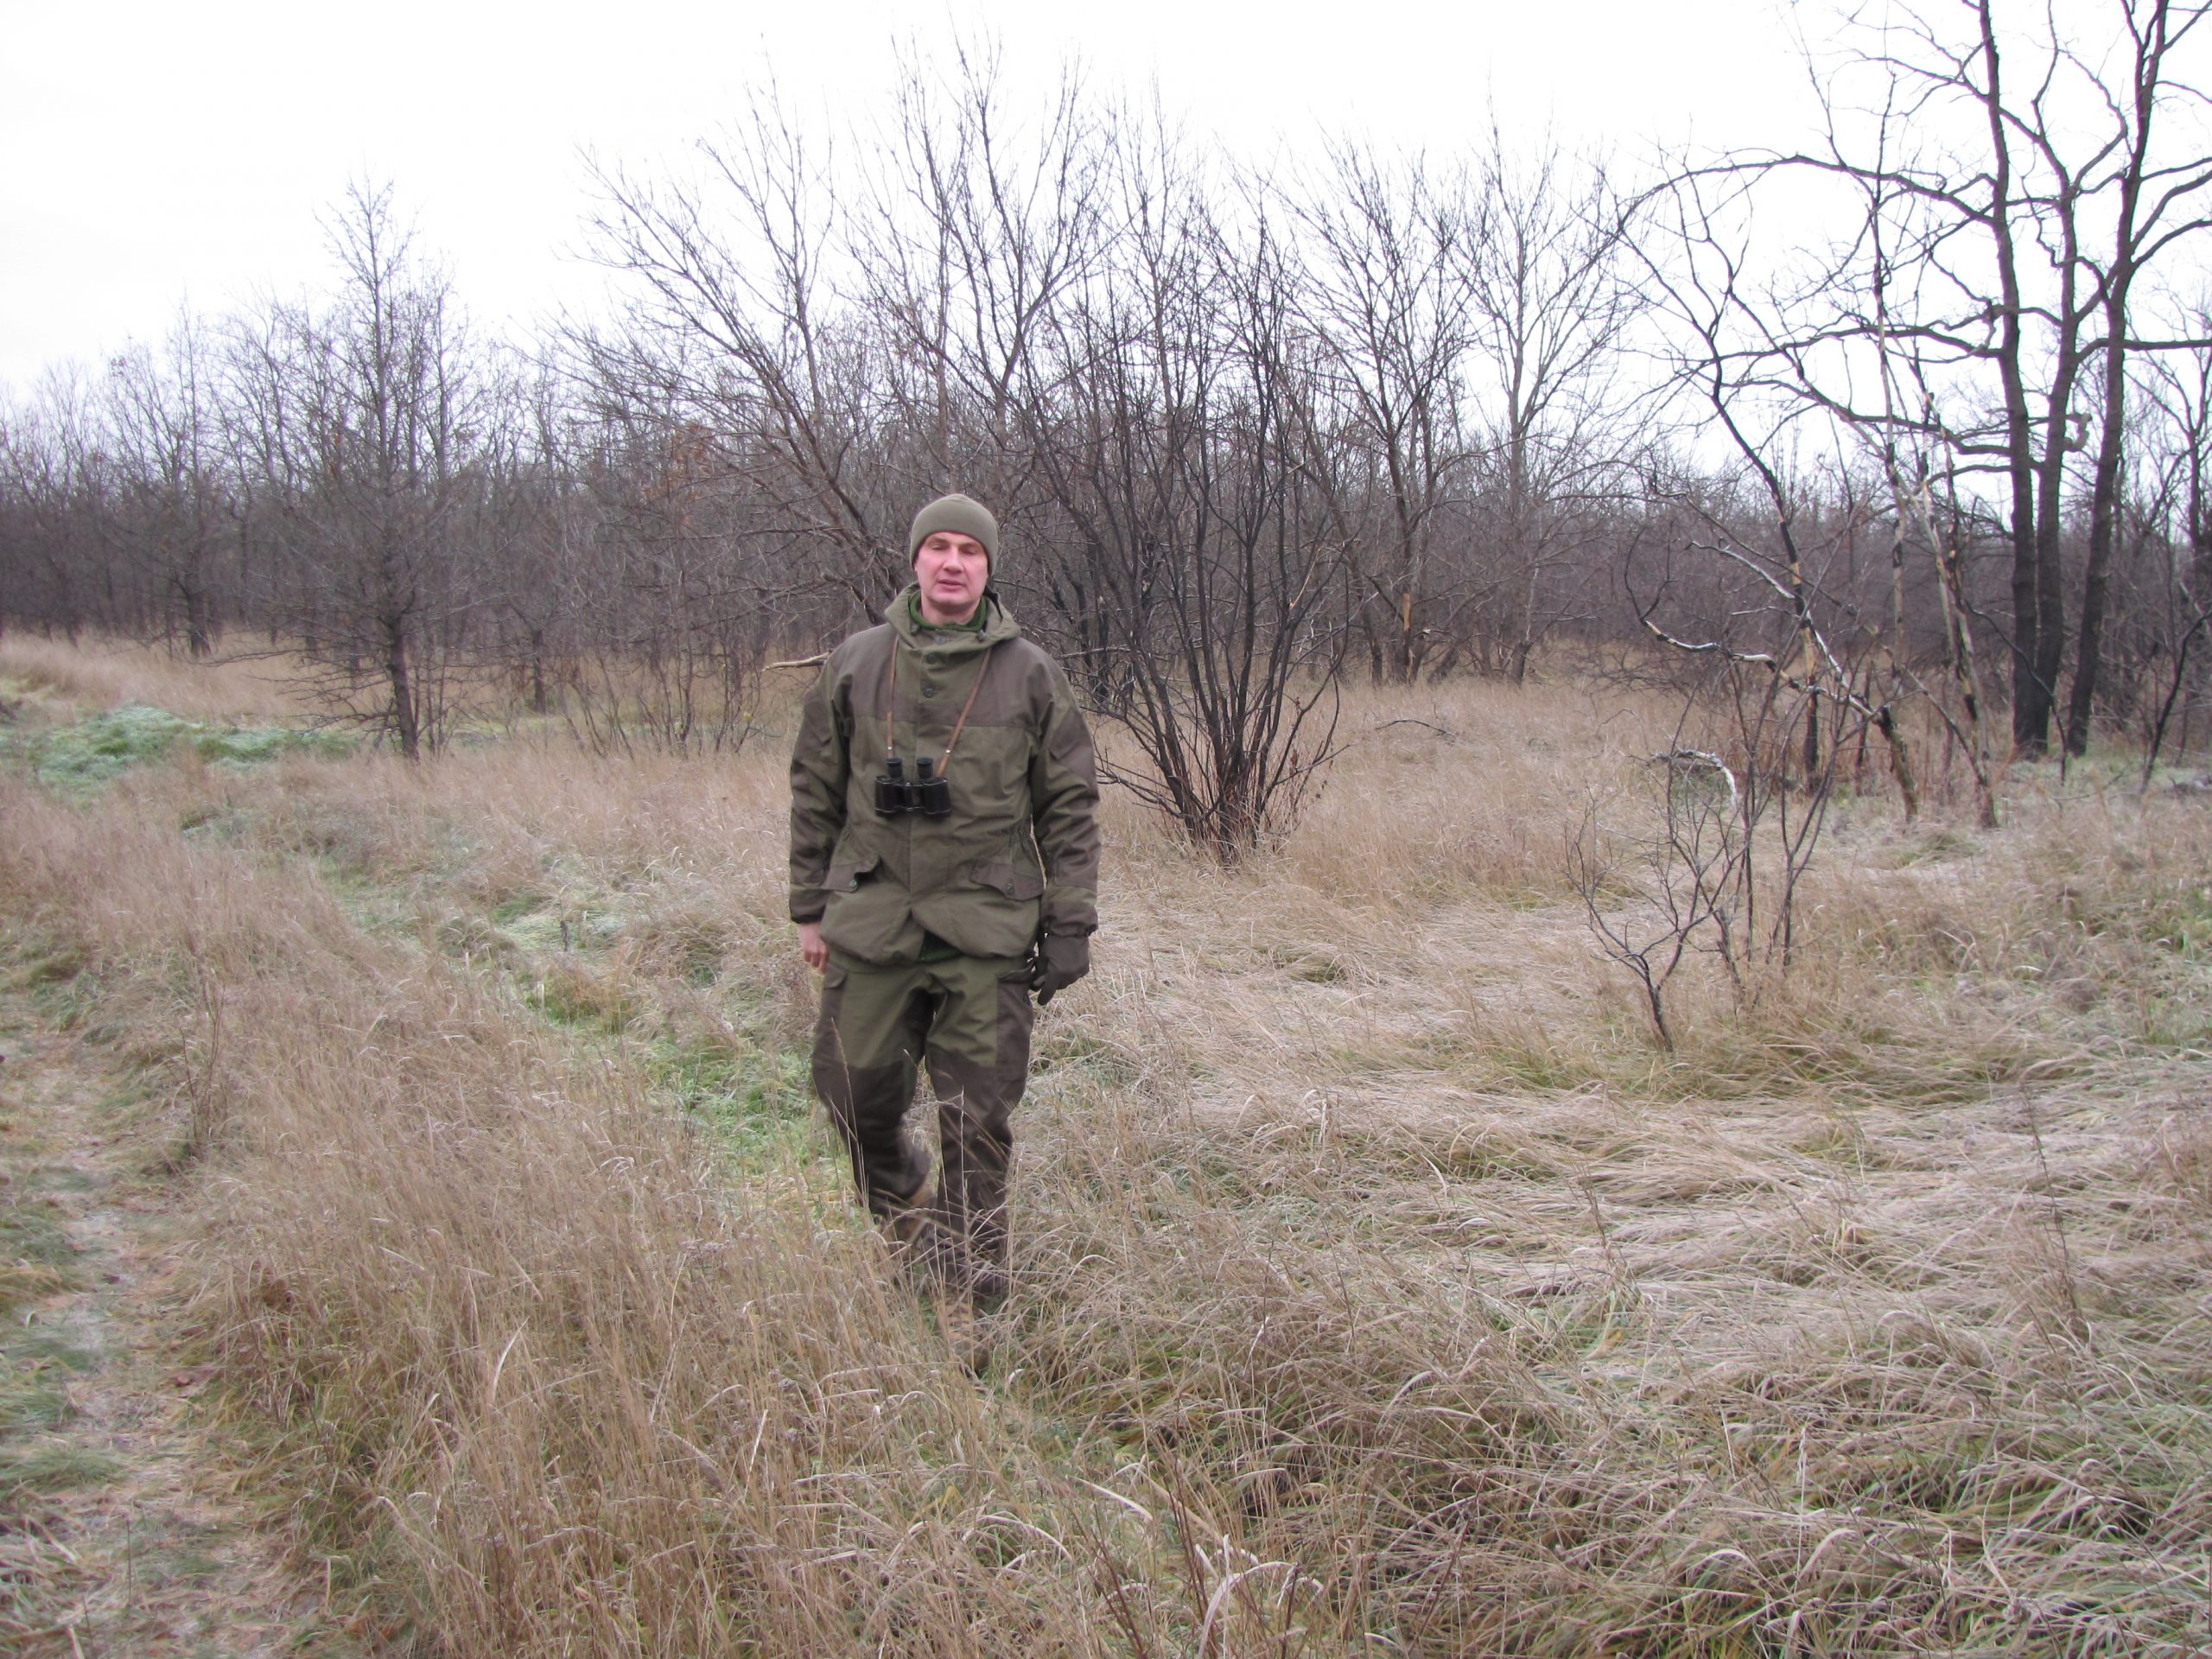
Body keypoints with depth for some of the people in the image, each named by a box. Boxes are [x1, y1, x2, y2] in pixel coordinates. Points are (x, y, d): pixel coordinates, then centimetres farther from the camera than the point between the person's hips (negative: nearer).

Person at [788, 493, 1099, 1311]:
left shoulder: (1031, 675, 3)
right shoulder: (855, 665, 6)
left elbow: (1070, 807, 5)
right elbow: (816, 791, 12)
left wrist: (1069, 927, 0)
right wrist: (811, 908, 10)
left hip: (987, 930, -1)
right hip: (872, 917, 2)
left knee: (978, 1117, 0)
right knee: (856, 1090, 6)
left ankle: (971, 1290, 14)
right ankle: (901, 1200, 37)